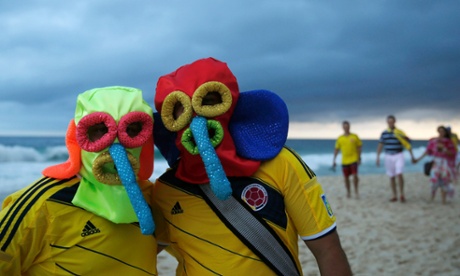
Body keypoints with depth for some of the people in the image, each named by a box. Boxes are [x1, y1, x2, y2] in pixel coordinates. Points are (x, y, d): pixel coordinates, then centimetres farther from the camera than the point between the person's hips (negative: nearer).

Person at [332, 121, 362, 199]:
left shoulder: (354, 136, -1)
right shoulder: (340, 138, 3)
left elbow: (359, 147, 5)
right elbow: (336, 149, 8)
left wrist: (359, 158, 0)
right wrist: (334, 160, 6)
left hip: (354, 159, -2)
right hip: (344, 161, 2)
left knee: (355, 175, -12)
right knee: (346, 177, 7)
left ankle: (356, 190, 9)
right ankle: (348, 192, 24)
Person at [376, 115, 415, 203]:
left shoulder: (400, 133, -3)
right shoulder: (384, 133, 3)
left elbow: (408, 144, 0)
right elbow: (380, 145, 7)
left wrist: (412, 156, -1)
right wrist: (378, 157, 3)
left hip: (398, 156, -3)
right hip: (388, 157, 3)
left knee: (399, 174, -17)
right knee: (392, 177, 5)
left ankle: (402, 194, -3)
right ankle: (394, 196, 14)